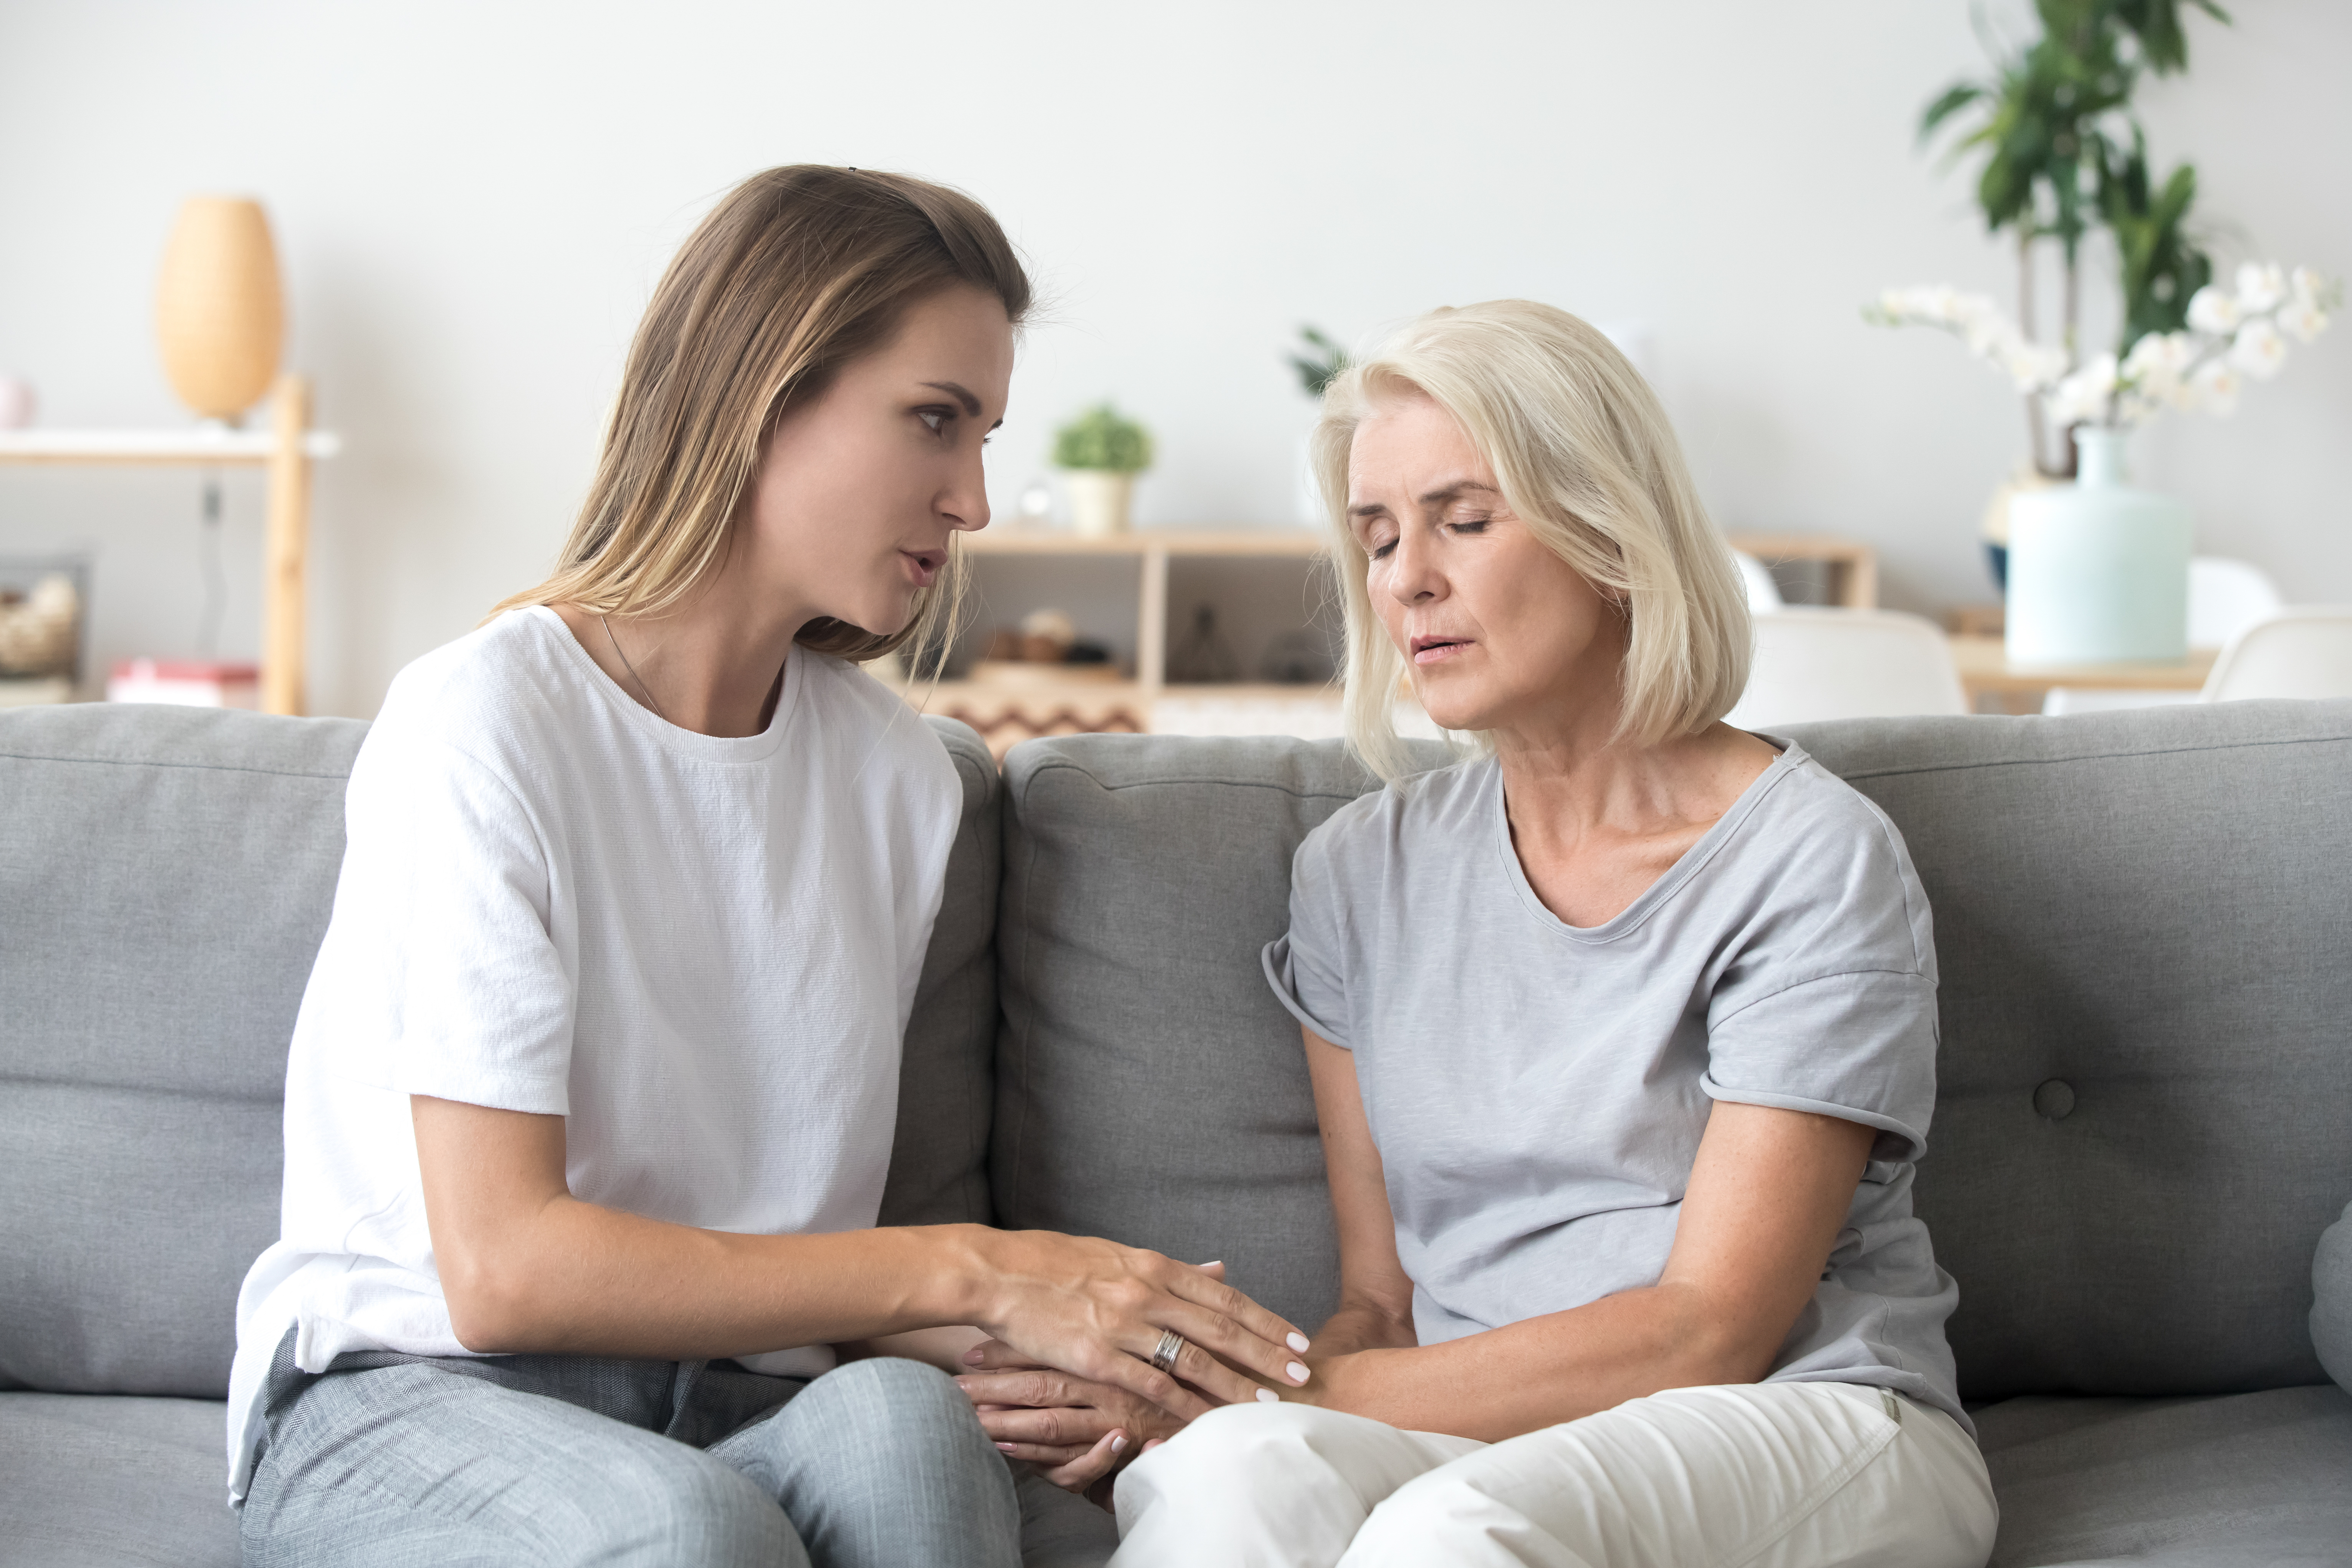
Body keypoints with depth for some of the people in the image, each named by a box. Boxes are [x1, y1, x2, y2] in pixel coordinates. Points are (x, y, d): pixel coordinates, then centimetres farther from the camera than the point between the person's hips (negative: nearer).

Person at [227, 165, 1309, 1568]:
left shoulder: (902, 778, 9)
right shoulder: (485, 722, -11)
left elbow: (826, 1255, 6)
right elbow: (503, 1267, -18)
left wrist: (1038, 1349, -16)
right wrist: (978, 1272, -17)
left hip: (745, 1404, 5)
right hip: (413, 1398, -4)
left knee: (900, 1420, -31)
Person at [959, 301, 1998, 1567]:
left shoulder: (1814, 861, -5)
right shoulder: (1363, 873, 12)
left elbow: (1708, 1333, -11)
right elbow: (1381, 1304, 11)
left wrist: (1302, 1394, -18)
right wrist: (1232, 1400, -13)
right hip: (1476, 1435, 3)